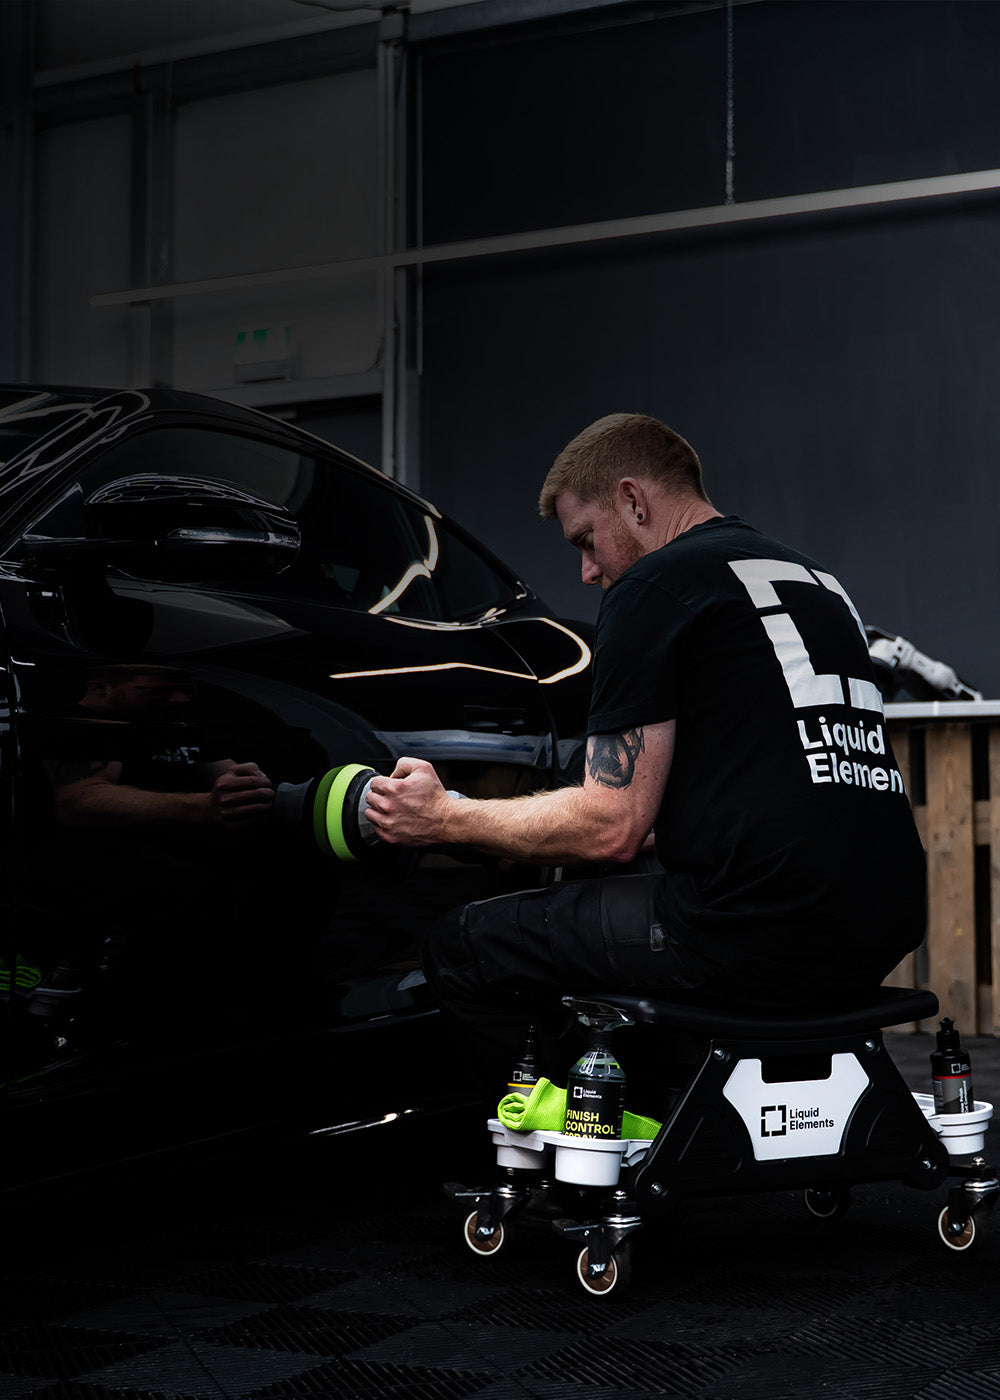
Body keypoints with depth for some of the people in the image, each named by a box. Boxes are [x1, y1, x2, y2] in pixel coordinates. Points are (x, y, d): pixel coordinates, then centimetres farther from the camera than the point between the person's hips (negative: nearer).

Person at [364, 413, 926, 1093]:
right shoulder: (815, 578, 21)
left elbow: (611, 827, -7)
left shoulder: (656, 584, -4)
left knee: (463, 951, 5)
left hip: (756, 933, -9)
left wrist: (446, 819, 6)